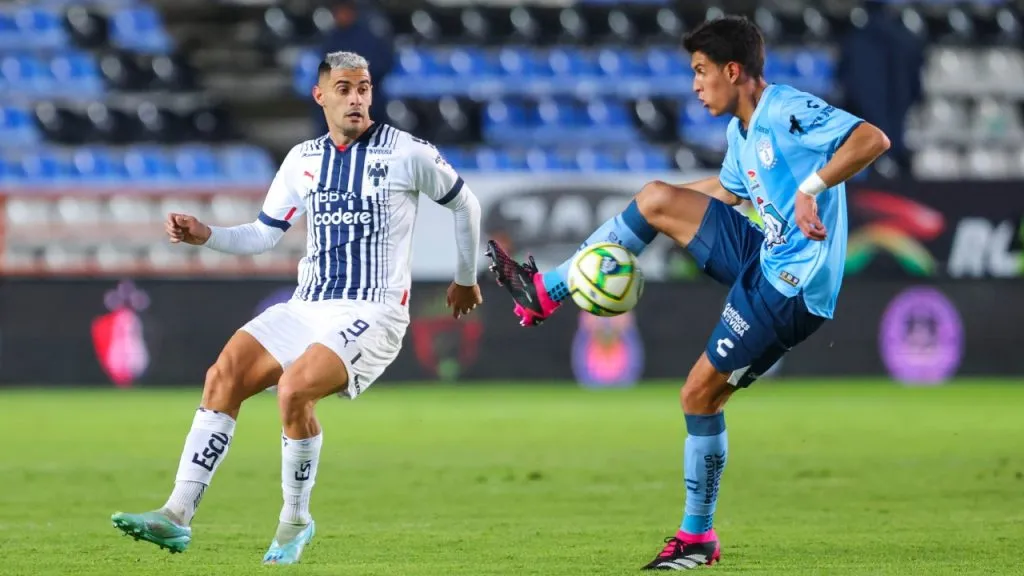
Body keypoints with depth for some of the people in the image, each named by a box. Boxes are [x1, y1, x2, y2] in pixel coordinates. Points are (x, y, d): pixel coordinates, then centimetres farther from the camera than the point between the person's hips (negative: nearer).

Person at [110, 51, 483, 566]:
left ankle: (296, 521, -8)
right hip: (307, 308, 6)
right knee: (224, 375, -15)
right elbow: (264, 235, 15)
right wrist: (204, 235, -2)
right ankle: (177, 516, -18)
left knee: (294, 389, -30)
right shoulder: (303, 159, 10)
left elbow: (464, 203, 11)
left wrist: (466, 278, 20)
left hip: (372, 315, -6)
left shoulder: (407, 153, -3)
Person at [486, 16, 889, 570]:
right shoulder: (742, 130, 11)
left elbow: (873, 139, -31)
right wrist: (652, 199, 35)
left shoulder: (788, 112, -19)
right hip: (763, 255, 9)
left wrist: (812, 187, -40)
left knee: (701, 394, -2)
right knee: (656, 199, 9)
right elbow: (729, 189, 31)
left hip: (790, 288, -9)